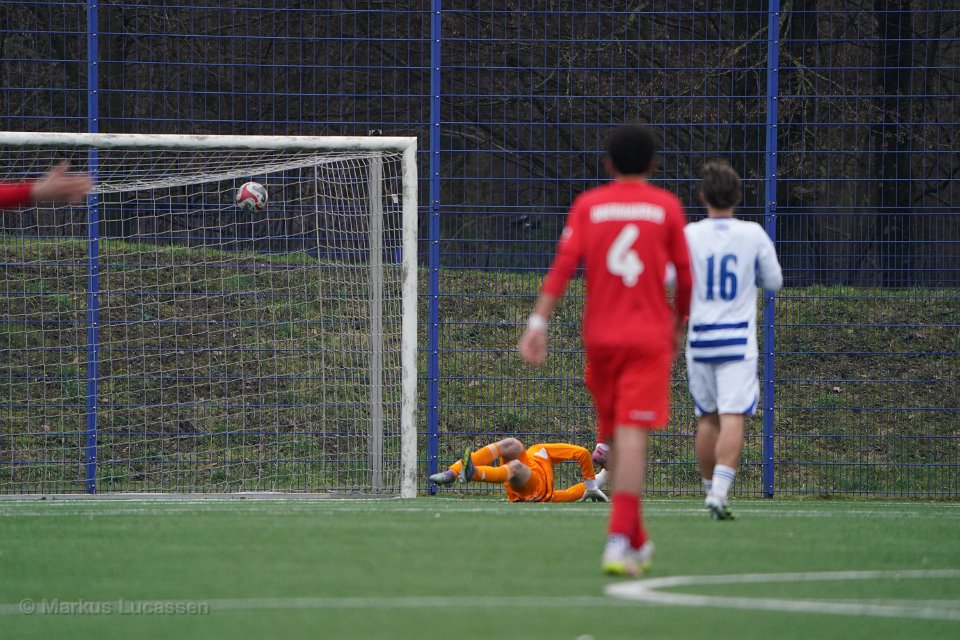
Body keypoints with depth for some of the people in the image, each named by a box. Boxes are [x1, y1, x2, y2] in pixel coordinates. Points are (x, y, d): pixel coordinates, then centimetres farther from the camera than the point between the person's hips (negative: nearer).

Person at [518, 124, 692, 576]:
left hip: (599, 337, 2)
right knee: (632, 436, -12)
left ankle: (636, 543, 25)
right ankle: (619, 541, -27)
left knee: (613, 440, 15)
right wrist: (678, 326, 21)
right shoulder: (666, 207, 3)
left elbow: (563, 264, -6)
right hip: (649, 337, -2)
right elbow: (684, 277, 5)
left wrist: (538, 323, -9)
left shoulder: (587, 205, 6)